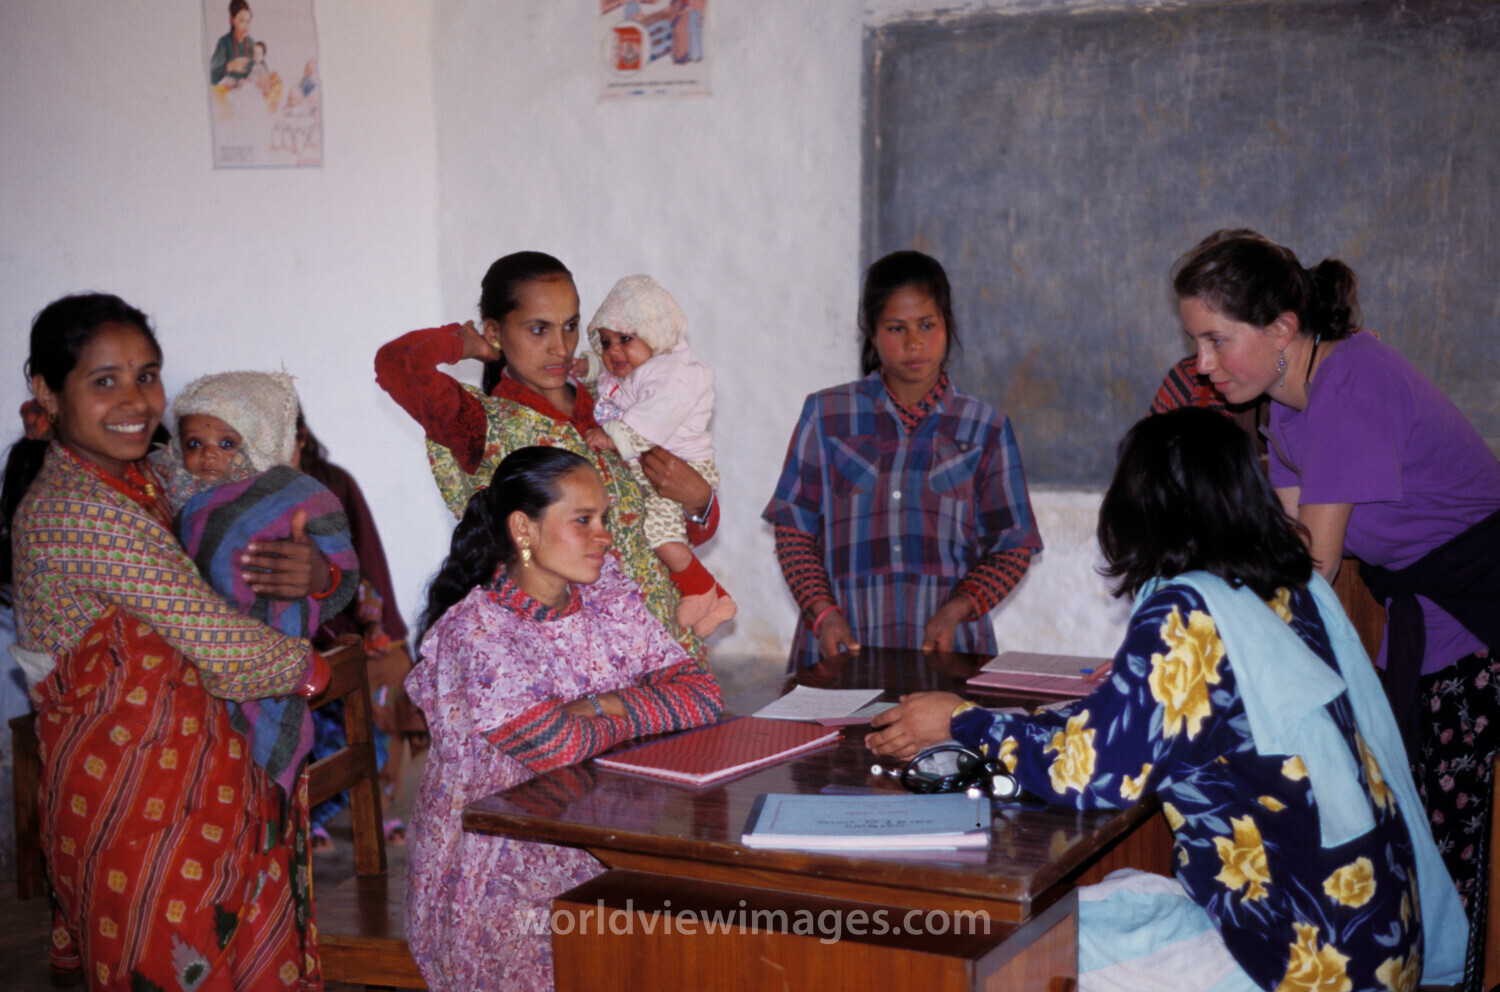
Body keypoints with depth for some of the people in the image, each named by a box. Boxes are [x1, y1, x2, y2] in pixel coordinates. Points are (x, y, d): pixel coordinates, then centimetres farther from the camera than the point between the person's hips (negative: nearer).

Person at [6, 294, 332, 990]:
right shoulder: (86, 515, -22)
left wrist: (314, 573, -8)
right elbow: (227, 656, -21)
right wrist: (316, 668, -2)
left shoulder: (134, 483, 9)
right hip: (142, 793, -9)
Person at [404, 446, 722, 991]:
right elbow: (559, 744, -25)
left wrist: (603, 706, -16)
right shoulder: (475, 632, -14)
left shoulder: (605, 592, 5)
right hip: (503, 875, -6)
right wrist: (639, 717, -7)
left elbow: (702, 693, -1)